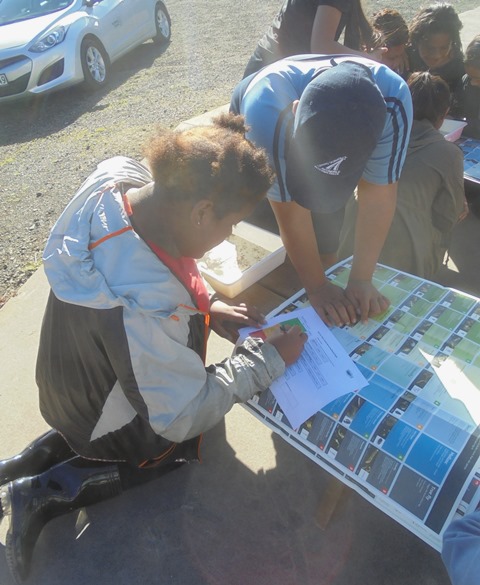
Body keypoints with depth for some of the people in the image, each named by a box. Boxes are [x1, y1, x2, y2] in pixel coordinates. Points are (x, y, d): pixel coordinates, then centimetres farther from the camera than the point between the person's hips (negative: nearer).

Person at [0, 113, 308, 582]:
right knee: (185, 440, 23)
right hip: (100, 421, -6)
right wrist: (269, 357, -20)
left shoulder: (116, 182, -20)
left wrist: (204, 308, -6)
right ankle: (45, 493, 14)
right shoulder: (149, 307, -43)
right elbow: (184, 417, -28)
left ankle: (45, 452, 22)